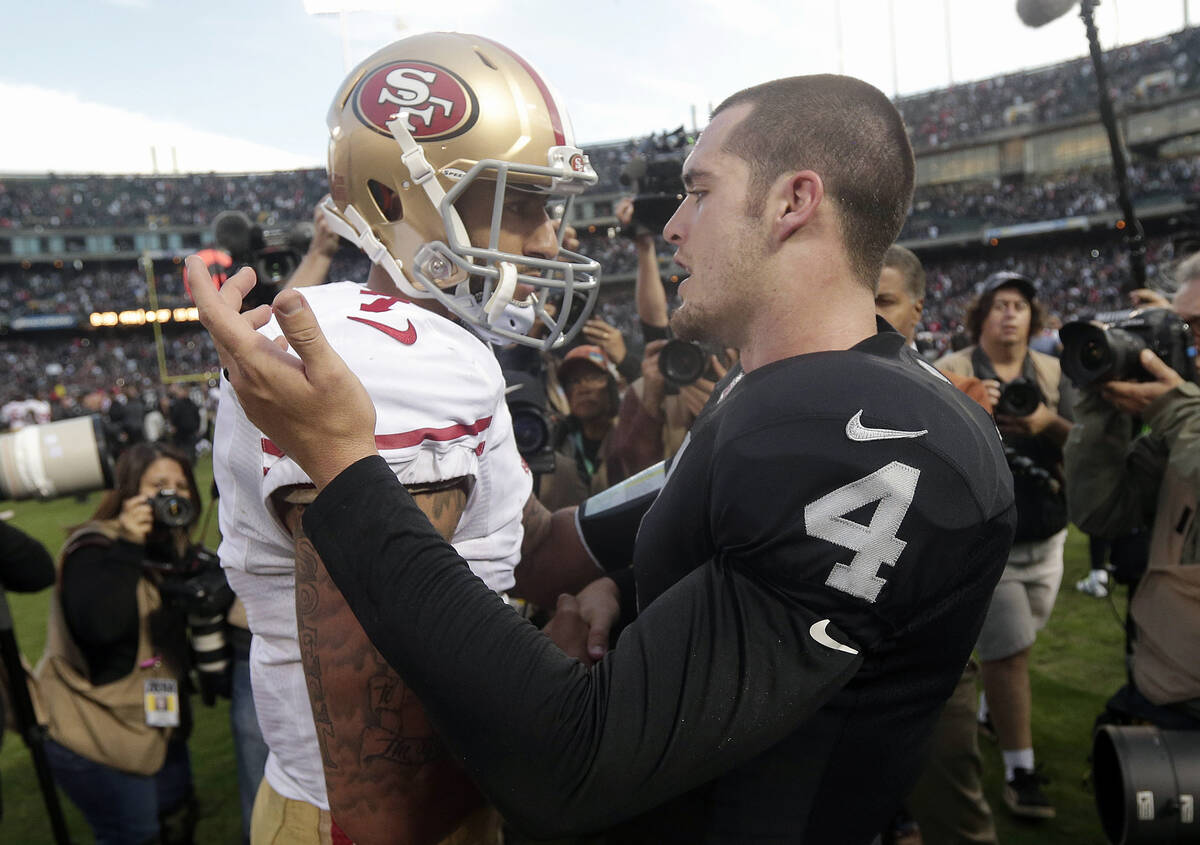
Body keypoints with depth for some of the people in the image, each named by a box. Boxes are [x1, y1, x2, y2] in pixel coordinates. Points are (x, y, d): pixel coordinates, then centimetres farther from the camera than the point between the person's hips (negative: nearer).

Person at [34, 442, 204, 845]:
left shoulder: (172, 547, 6)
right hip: (96, 731, -8)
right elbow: (99, 625, -34)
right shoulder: (94, 549, -18)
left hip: (157, 718, 8)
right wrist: (128, 547, -33)